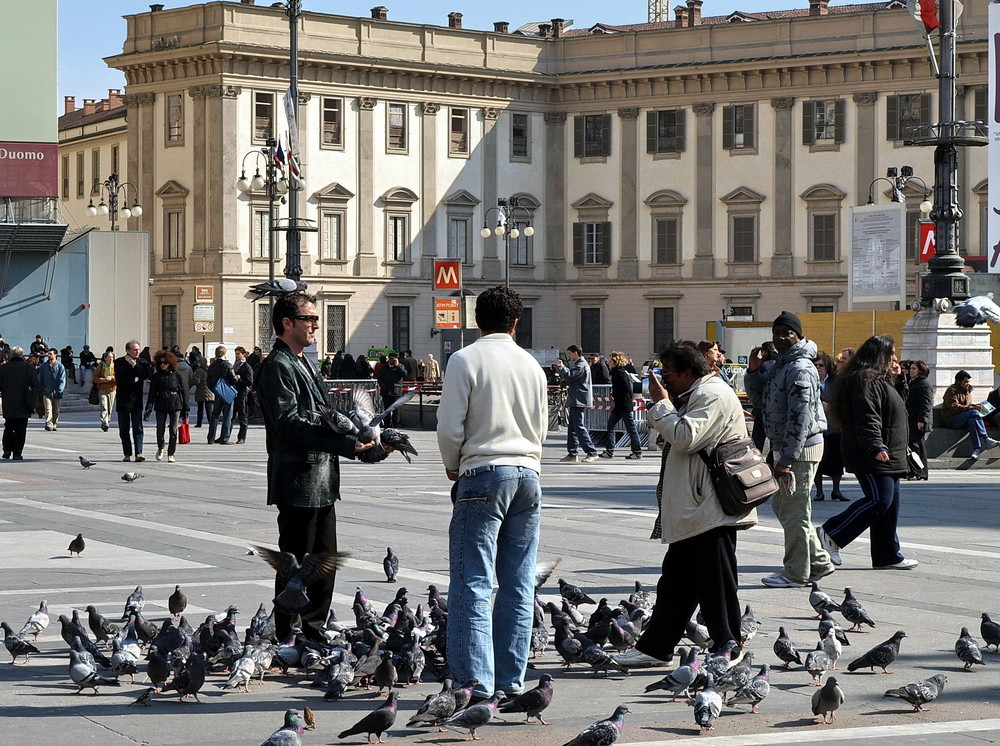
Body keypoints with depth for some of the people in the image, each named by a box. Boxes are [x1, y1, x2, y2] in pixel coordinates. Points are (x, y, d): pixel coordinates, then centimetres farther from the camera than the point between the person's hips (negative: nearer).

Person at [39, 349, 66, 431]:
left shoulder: (60, 366, 1)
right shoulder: (43, 366, 9)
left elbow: (62, 380, -4)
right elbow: (40, 379, 18)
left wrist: (60, 389, -18)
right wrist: (40, 390, 13)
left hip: (57, 393, 0)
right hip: (47, 393, 0)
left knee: (56, 411, 9)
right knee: (48, 409, -15)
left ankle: (55, 425, 21)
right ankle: (48, 424, -23)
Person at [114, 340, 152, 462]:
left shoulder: (141, 362, 6)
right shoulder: (119, 362, -2)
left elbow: (146, 374, -11)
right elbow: (120, 380, -12)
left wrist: (134, 365, -13)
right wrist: (135, 380, -9)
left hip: (136, 400, 1)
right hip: (123, 400, -1)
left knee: (138, 428, -8)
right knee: (124, 429, 4)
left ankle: (139, 453, -12)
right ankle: (127, 454, 10)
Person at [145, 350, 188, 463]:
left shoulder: (176, 375, 3)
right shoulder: (156, 376, 4)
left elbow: (183, 392, 6)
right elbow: (152, 393, 1)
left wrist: (185, 409, 4)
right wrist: (149, 408, -10)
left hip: (175, 404, -1)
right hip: (161, 405, 1)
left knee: (173, 430, -2)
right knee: (160, 429, 0)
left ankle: (171, 454, 7)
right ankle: (160, 448, 28)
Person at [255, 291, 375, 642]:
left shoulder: (303, 363, 19)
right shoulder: (278, 367, -13)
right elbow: (289, 425, -23)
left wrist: (358, 436, 9)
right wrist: (344, 445, -28)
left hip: (321, 481, 10)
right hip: (298, 482, -10)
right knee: (295, 562, -4)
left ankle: (314, 631, 22)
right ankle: (287, 637, 3)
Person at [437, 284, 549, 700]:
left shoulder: (466, 359, -5)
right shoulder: (530, 364, 11)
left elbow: (450, 427, -7)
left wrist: (453, 468, 9)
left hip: (483, 475, -5)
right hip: (528, 474, 5)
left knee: (472, 584, -4)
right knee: (518, 585, 8)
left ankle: (476, 682, -8)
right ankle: (511, 680, 9)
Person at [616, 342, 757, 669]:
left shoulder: (712, 395, -14)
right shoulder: (697, 395, 21)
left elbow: (685, 436, -24)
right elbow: (678, 438, 24)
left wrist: (661, 403, -12)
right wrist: (662, 406, 10)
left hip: (712, 512, -11)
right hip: (694, 511, 11)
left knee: (716, 584, -4)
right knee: (676, 581, 14)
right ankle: (654, 647, 19)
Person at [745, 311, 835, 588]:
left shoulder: (800, 370, -18)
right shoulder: (779, 365, 13)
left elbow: (801, 418, -23)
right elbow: (761, 399, 20)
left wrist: (786, 459, -25)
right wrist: (753, 371, 3)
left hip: (800, 450, -11)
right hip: (784, 447, 11)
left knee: (794, 511, -3)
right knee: (782, 505, 17)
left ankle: (796, 573, 6)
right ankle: (819, 562, 24)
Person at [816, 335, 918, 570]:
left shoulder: (881, 381, 21)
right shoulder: (865, 381, -13)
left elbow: (896, 405, 33)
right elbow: (867, 419, -23)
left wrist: (897, 379, 21)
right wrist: (877, 447, -32)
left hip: (887, 456, 11)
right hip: (873, 457, -11)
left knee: (890, 504, 9)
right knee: (879, 500, -15)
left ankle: (888, 556, 12)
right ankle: (830, 534, -9)